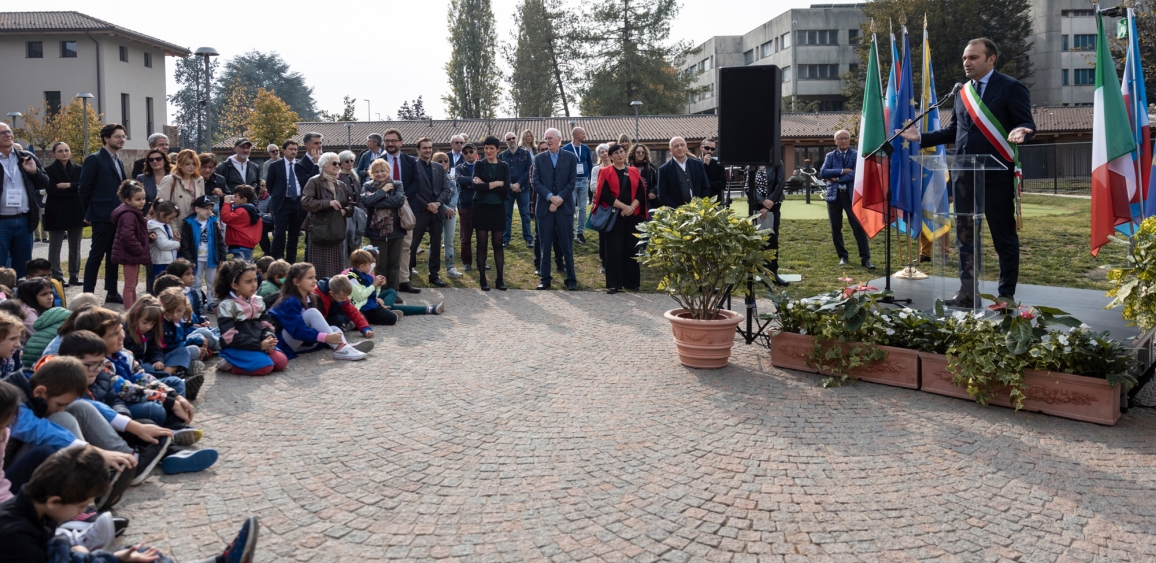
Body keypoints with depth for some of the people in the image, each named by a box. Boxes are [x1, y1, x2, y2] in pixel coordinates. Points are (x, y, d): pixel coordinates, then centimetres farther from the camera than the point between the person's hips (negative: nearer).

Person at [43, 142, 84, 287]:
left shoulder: (78, 169, 9)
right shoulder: (49, 170, -2)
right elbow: (52, 190, -15)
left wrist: (68, 185, -17)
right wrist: (75, 191, -15)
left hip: (76, 212, 4)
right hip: (57, 213, -3)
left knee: (75, 247, 9)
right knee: (55, 247, 1)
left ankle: (74, 276, 16)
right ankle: (56, 278, 6)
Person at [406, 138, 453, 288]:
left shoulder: (439, 168, 11)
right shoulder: (413, 166, -4)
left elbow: (446, 189, 7)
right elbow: (410, 191, -8)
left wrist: (437, 203, -9)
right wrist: (427, 205, -12)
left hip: (437, 211, 5)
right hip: (419, 211, -5)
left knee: (436, 244, 9)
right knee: (413, 244, 0)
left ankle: (434, 274, 17)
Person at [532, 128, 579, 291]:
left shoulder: (570, 157, 3)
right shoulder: (539, 158, 6)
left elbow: (572, 182, -3)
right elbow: (536, 182, -1)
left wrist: (559, 199, -12)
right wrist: (551, 197, -15)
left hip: (565, 207, -1)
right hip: (544, 207, 1)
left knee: (567, 245, 3)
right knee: (545, 246, 6)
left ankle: (571, 279, 9)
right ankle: (545, 279, 13)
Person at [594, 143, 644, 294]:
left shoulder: (634, 172, 11)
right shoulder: (605, 172, 1)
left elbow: (641, 192, 4)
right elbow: (604, 194, -10)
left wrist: (632, 207, -13)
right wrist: (623, 206, -17)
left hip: (632, 216, 3)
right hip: (614, 215, -3)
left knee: (631, 248, 4)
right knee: (614, 249, -3)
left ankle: (631, 281, 13)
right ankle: (613, 283, 2)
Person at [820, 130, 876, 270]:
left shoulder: (856, 156, 2)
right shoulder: (830, 156, 9)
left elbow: (855, 174, -13)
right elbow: (823, 173, -6)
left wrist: (837, 179, -8)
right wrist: (842, 171, -13)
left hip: (851, 195, -3)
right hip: (834, 195, 3)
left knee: (859, 227, -6)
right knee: (836, 229, 7)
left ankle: (865, 258, -2)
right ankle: (842, 256, 20)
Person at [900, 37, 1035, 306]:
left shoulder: (1011, 88, -4)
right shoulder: (962, 92, 14)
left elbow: (1027, 124, -8)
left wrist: (1019, 132, -30)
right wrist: (921, 137, 13)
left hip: (996, 174, -6)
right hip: (964, 174, 6)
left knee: (1004, 236, 4)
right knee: (964, 235, 9)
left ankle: (1007, 294, 13)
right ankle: (967, 292, 18)